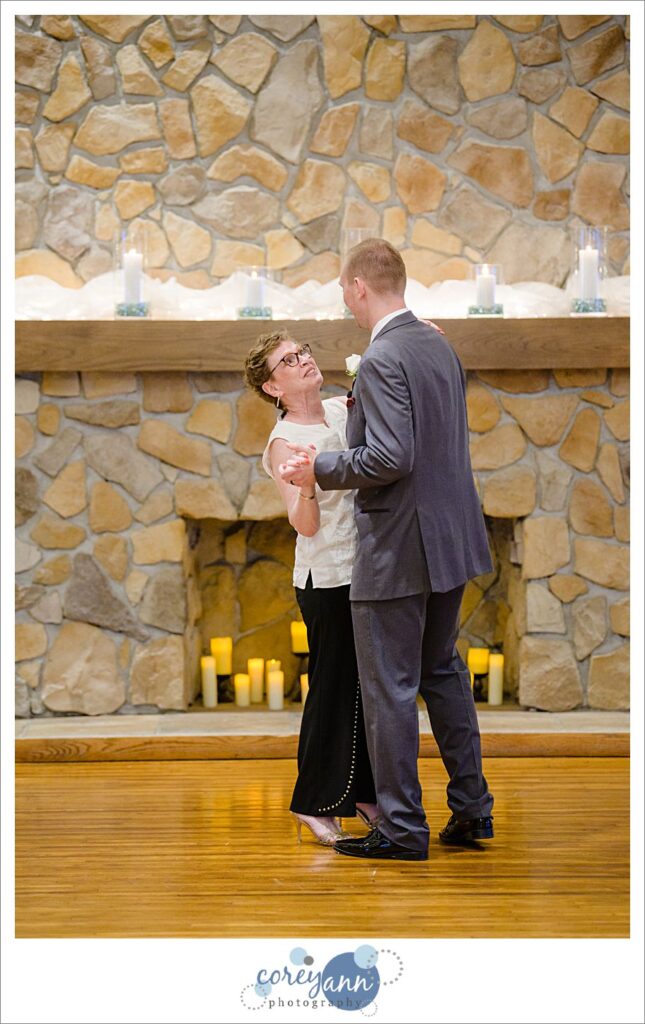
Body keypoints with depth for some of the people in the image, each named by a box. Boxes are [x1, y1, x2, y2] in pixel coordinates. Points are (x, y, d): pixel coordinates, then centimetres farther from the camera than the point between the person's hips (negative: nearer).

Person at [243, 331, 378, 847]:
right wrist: (305, 485, -42)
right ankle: (316, 802, 12)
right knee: (334, 686, 0)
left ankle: (364, 792, 25)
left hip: (367, 569, 7)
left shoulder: (344, 410, 5)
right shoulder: (284, 443, -12)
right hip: (327, 581, -6)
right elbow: (306, 524, -21)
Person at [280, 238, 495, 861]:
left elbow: (389, 457, -26)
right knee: (442, 671, 20)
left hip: (397, 551, -9)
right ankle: (471, 809, 26)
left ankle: (401, 828, 7)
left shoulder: (381, 360, -19)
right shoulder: (439, 346, 10)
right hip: (449, 541, 9)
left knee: (389, 688, 1)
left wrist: (320, 470, -14)